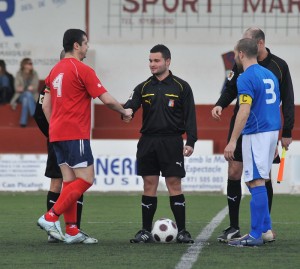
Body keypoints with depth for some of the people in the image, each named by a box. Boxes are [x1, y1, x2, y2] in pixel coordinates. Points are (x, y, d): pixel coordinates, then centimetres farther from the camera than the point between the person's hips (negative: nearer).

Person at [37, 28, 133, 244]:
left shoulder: (55, 70, 14)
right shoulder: (82, 70, -10)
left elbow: (46, 105, 17)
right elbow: (107, 99, -11)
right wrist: (125, 112, 6)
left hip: (57, 135, 9)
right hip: (76, 135, -9)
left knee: (70, 182, 9)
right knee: (86, 180, -6)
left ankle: (72, 231, 5)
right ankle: (51, 217, -13)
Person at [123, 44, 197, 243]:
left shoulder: (181, 87, 2)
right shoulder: (144, 88, 10)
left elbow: (190, 116, 0)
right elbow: (131, 105, -3)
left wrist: (191, 142, -10)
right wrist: (126, 111, -28)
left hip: (171, 142, -3)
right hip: (148, 142, 3)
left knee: (174, 184, -5)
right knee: (149, 185, 4)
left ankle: (182, 231, 0)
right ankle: (146, 232, 8)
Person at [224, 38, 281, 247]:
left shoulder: (246, 78, -12)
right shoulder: (270, 75, 15)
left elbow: (244, 111, -21)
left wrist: (232, 142, -21)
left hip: (256, 134, -9)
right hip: (272, 133, 9)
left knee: (256, 183, -7)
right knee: (258, 182, 17)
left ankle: (256, 236, -8)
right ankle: (265, 228, 18)